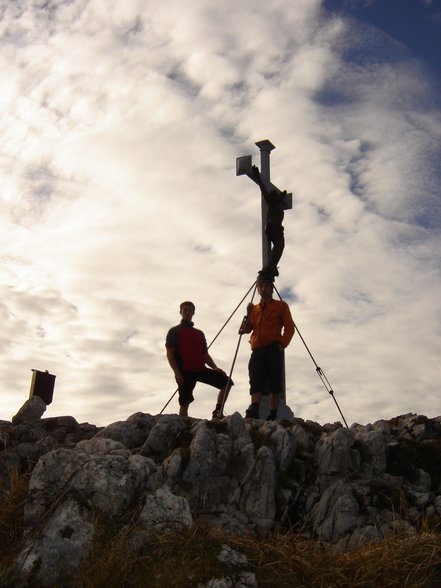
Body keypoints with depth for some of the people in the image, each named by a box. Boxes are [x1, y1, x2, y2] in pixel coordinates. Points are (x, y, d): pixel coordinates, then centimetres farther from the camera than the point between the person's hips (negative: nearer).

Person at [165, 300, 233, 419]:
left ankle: (218, 412, -3)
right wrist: (177, 372, -16)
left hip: (200, 369, 5)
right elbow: (170, 354, -2)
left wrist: (215, 367, 5)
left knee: (226, 382, -6)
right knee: (184, 402, -7)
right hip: (185, 372, -5)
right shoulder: (174, 331, 7)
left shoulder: (199, 333, 23)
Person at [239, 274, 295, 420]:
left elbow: (289, 327, 5)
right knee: (256, 382, -15)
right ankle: (254, 411, -30)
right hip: (257, 350, 3)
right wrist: (249, 314, 0)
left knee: (275, 384, -7)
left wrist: (282, 343, -10)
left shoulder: (281, 305, 14)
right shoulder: (254, 308, 25)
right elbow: (246, 329, 17)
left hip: (274, 349, -3)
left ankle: (273, 416, -6)